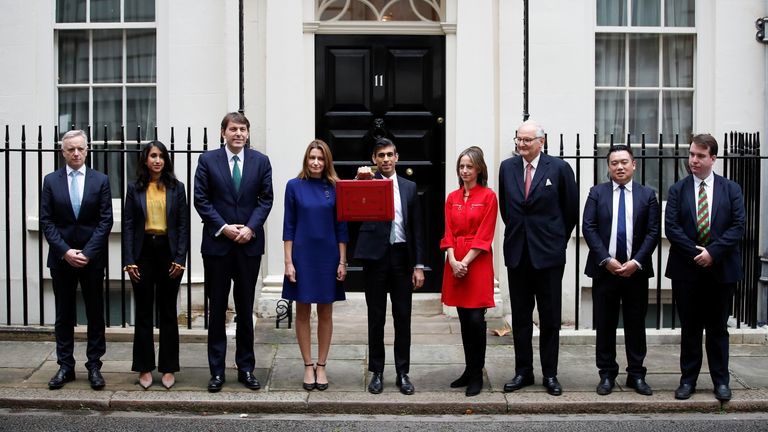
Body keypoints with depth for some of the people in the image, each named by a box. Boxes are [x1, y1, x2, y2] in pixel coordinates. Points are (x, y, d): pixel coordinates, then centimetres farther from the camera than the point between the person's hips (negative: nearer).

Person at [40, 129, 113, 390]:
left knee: (95, 314, 5)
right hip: (61, 258, 1)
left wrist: (87, 252, -12)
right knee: (64, 315, 8)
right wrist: (65, 251, -11)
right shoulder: (51, 180, 4)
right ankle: (65, 367, 16)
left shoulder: (100, 180, 1)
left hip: (92, 258, -1)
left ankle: (94, 366, 13)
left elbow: (105, 220, -3)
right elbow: (46, 221, 0)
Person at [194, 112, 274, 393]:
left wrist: (250, 228, -10)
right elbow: (201, 200, -2)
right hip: (217, 243, -1)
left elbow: (266, 199, 3)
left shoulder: (261, 161, 5)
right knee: (217, 309, 5)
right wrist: (223, 227, -11)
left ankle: (246, 368, 18)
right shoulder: (208, 160, 1)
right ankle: (217, 371, 13)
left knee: (246, 309, 9)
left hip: (249, 243, 1)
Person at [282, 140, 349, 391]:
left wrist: (342, 262, -2)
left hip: (328, 256, 1)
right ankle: (308, 366, 16)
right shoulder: (294, 186, 0)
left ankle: (321, 366, 17)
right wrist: (288, 261, -6)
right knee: (302, 312, 5)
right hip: (302, 256, 0)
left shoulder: (335, 188, 1)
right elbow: (289, 226, 0)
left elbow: (341, 226, 3)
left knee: (325, 312, 7)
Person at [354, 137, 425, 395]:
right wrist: (359, 180, -30)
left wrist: (419, 265, 3)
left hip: (402, 256, 2)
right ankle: (376, 372, 16)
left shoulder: (409, 187, 10)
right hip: (375, 256, -2)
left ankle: (402, 372, 15)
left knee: (403, 316, 6)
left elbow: (416, 229, 9)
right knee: (376, 316, 6)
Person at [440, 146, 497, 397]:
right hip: (455, 262, 5)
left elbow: (484, 237, -8)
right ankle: (469, 370, 20)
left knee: (476, 319, -7)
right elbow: (448, 233, 7)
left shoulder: (488, 197, -4)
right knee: (464, 320, 10)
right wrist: (453, 261, -8)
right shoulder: (452, 198, 11)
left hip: (477, 263, -5)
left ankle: (477, 375, 4)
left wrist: (465, 262, -14)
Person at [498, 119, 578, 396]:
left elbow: (571, 209, 3)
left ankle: (550, 374, 15)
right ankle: (523, 372, 19)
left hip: (548, 253, -3)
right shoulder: (507, 167, 5)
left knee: (550, 318, 5)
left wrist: (559, 239, 8)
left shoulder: (559, 168, -5)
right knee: (520, 317, 10)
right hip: (517, 252, 3)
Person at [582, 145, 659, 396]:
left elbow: (653, 232, 0)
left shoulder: (647, 195, 6)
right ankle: (607, 374, 15)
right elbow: (588, 228, -3)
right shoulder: (597, 193, 4)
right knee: (605, 325, 5)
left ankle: (636, 375, 18)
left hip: (636, 270, 1)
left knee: (636, 325, 7)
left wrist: (636, 262, -11)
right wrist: (606, 260, -12)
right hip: (604, 270, 0)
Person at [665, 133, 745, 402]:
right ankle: (688, 380, 17)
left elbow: (738, 226, -4)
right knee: (689, 329, 8)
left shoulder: (731, 189, 4)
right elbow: (671, 227, -4)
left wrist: (713, 252, -15)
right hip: (686, 270, 0)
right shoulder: (678, 190, 4)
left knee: (718, 328, 9)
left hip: (721, 269, 0)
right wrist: (695, 252, -14)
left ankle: (721, 381, 19)